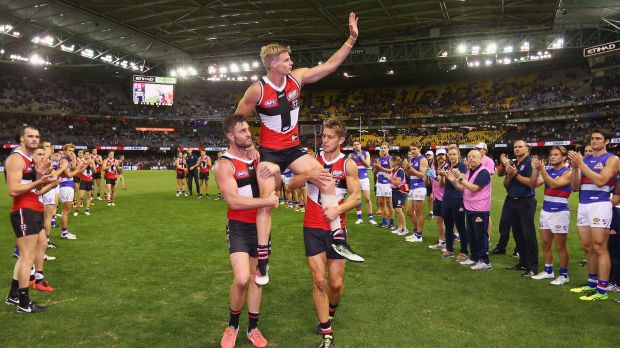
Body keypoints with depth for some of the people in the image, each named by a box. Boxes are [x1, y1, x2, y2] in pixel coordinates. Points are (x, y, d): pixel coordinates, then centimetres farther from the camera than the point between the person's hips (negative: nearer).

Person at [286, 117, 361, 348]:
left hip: (336, 228, 0)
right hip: (313, 228, 0)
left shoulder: (348, 164, -2)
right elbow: (291, 186, -6)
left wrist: (338, 209, -26)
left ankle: (329, 313, 39)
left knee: (336, 283, 4)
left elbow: (356, 196, -8)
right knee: (319, 281, -4)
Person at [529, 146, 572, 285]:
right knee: (545, 244, 12)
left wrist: (541, 169, -26)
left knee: (560, 246, 0)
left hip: (560, 212, -7)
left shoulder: (568, 172, -9)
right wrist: (535, 169, -10)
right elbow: (533, 184, 2)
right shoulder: (547, 170, 9)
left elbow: (554, 184, -23)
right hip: (546, 211, 7)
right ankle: (548, 271, 23)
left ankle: (564, 275, 11)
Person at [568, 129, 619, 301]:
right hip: (583, 206, 6)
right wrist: (575, 167, -4)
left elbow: (600, 181, -16)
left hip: (600, 205, -6)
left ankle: (602, 291, -2)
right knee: (588, 248, 10)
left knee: (600, 248, -6)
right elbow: (575, 186, 10)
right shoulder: (584, 159, 15)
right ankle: (592, 284, 21)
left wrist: (581, 164, -15)